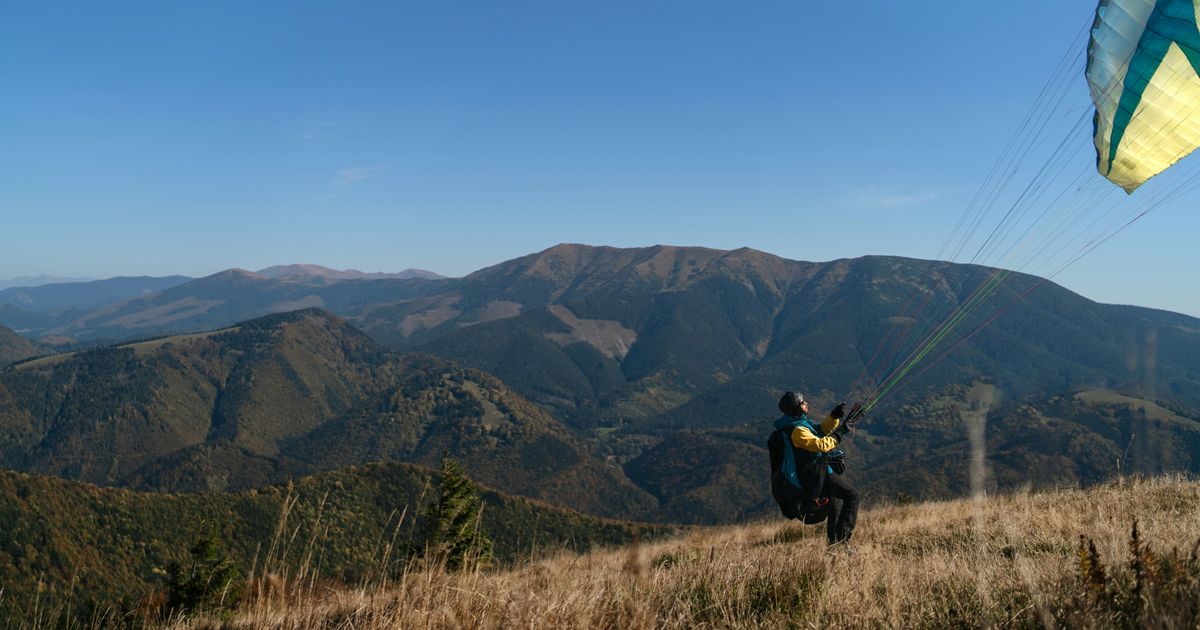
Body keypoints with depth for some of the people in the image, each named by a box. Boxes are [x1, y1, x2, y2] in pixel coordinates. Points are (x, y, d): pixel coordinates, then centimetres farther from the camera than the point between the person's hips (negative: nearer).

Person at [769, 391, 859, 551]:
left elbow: (822, 429, 14)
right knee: (851, 495, -9)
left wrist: (834, 416, -1)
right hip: (817, 476, -11)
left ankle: (834, 542, 31)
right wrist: (839, 433, -16)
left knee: (836, 497, 27)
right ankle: (843, 537, -10)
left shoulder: (800, 423, 9)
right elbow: (821, 444, -29)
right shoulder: (797, 430, -22)